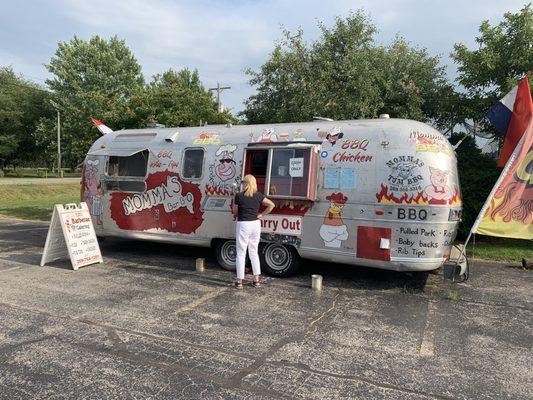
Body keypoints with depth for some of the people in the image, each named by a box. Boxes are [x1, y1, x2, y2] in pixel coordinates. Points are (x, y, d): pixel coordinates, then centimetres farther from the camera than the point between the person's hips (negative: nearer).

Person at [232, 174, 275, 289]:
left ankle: (239, 281, 8)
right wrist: (262, 214, 8)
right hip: (255, 224, 4)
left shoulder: (239, 196, -9)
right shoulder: (258, 196, 1)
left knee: (241, 253, 4)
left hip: (243, 225, -4)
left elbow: (235, 212, -1)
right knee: (254, 252, 16)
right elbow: (271, 205, 5)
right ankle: (256, 280, 19)